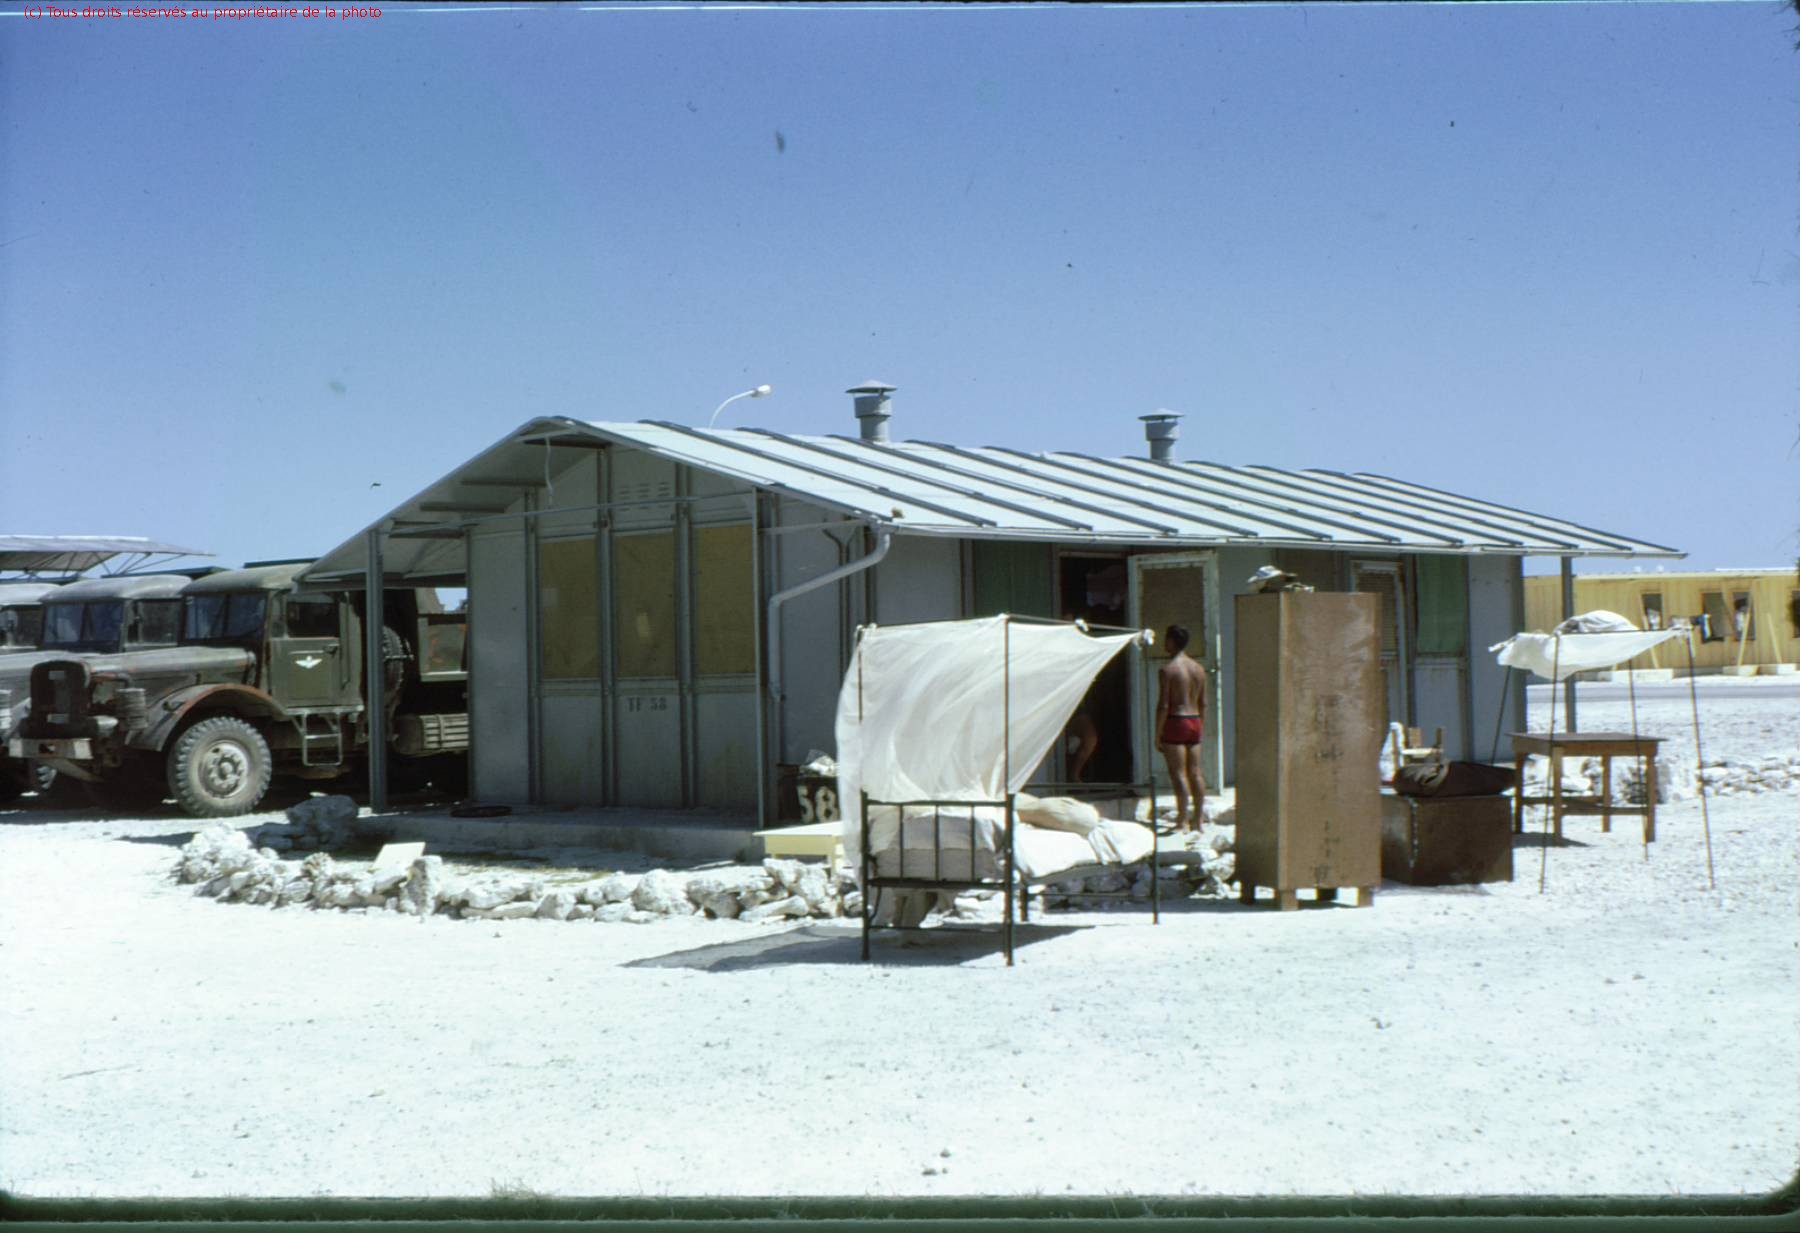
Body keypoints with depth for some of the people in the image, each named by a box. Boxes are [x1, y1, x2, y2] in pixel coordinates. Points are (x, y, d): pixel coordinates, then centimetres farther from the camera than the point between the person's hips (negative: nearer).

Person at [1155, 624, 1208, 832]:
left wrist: (1158, 734, -9)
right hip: (1195, 721, 7)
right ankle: (1198, 819, 13)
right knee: (1195, 773, 10)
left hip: (1176, 722, -7)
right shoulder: (1199, 669, 10)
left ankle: (1183, 821, -7)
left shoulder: (1168, 670, -11)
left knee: (1179, 774, -5)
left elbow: (1163, 705, -14)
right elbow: (1203, 703, 13)